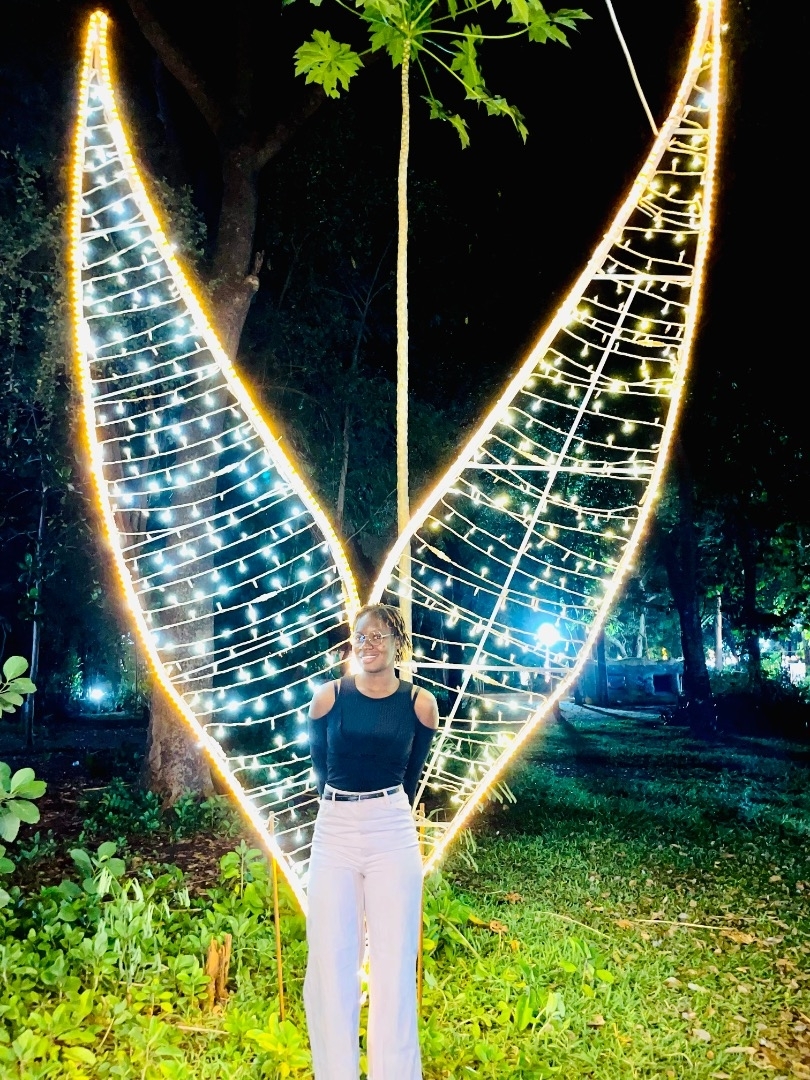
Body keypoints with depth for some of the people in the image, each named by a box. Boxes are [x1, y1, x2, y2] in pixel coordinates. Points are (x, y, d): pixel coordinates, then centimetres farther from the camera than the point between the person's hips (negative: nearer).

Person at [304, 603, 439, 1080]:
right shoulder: (329, 696, -2)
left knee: (394, 966, 3)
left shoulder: (421, 703, -2)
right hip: (334, 831, 1)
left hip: (393, 834, -1)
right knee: (330, 964, 4)